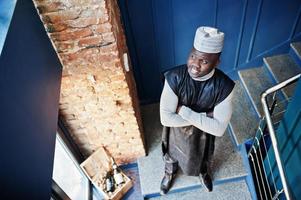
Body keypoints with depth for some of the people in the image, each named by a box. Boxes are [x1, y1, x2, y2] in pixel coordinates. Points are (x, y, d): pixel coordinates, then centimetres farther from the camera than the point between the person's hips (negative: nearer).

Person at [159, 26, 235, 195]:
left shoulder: (224, 86, -31)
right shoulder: (174, 78, -32)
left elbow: (219, 129, -30)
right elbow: (166, 118, -31)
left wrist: (184, 111, -34)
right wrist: (205, 116, -32)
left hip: (204, 133, 1)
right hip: (177, 131, 0)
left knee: (204, 157, 31)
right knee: (172, 155, 29)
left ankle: (204, 172, 69)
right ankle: (170, 173, 66)